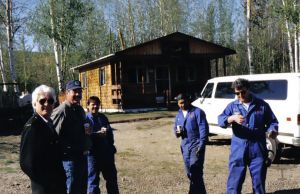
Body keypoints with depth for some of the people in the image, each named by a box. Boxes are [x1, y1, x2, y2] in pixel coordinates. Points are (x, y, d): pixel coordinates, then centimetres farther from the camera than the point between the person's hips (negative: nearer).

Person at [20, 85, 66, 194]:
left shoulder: (49, 122, 9)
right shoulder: (32, 126, -17)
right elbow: (27, 162, -20)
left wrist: (60, 178, 6)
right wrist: (46, 181, -14)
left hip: (57, 184, 8)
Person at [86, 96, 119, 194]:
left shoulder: (103, 117, 12)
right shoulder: (85, 119, -6)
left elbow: (110, 132, 13)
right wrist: (98, 133, -26)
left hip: (107, 152, 6)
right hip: (93, 154, -6)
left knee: (112, 177, 17)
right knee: (93, 179, 4)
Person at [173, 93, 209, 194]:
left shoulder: (197, 112, -6)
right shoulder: (179, 115, 14)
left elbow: (203, 129, -12)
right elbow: (175, 127, 24)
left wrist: (201, 145, -19)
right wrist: (177, 132, -2)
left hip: (196, 145, -7)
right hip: (185, 146, 7)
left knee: (195, 172, -13)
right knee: (190, 173, 12)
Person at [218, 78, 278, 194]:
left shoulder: (262, 105, 6)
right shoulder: (232, 106, 6)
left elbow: (272, 121, 11)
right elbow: (220, 120, -8)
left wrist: (272, 131, -12)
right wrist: (232, 118, -30)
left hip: (258, 150, 0)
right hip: (238, 150, 0)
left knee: (259, 183, 10)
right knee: (234, 183, 3)